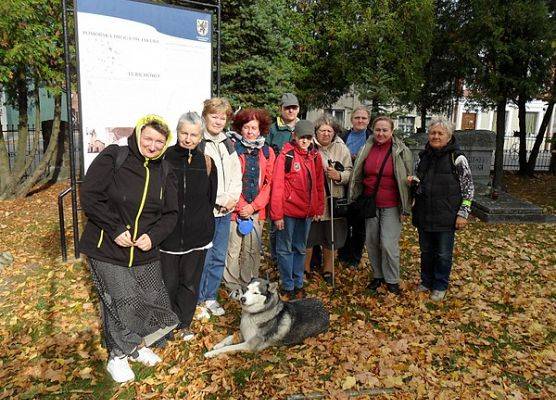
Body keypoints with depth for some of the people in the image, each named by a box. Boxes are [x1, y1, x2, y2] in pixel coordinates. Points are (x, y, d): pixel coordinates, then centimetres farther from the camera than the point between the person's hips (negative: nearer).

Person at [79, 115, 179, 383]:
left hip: (145, 251, 5)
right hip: (107, 249, -4)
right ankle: (117, 357, 23)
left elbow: (170, 213, 6)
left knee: (153, 301, 8)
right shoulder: (113, 157, -9)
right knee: (123, 303, -4)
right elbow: (89, 197, -12)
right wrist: (115, 229, -18)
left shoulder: (163, 172, 5)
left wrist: (153, 236, -12)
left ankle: (138, 345, 37)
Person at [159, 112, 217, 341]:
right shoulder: (164, 158, -7)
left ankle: (183, 324, 32)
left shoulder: (206, 163, 0)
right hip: (168, 234, -2)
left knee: (190, 282, 13)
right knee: (168, 282, 6)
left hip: (197, 235, 2)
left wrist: (201, 222, 7)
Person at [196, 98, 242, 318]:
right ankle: (198, 301, 16)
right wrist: (220, 200, -14)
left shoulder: (228, 144, 14)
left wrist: (232, 198, -2)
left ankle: (210, 297, 27)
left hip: (225, 210, 7)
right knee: (203, 258, 0)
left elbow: (236, 174, 14)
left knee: (219, 257, 13)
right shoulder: (197, 143, -8)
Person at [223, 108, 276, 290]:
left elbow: (269, 183, 5)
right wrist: (241, 206, -10)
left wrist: (254, 206, -5)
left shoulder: (267, 152, 8)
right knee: (233, 251, 1)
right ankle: (232, 288, 15)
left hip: (257, 210, 4)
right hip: (235, 210, -3)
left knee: (253, 250, 12)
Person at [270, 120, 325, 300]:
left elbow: (319, 184, 10)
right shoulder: (286, 155, -10)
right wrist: (277, 214, -15)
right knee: (285, 249, 6)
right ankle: (288, 286, 18)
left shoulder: (315, 156, 5)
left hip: (307, 211, 5)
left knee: (300, 249, 16)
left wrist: (319, 208, 5)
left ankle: (298, 284, 28)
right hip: (288, 211, -5)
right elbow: (277, 185, -13)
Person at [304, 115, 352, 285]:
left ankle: (327, 269, 33)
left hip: (333, 201, 2)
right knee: (308, 238, 8)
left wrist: (339, 175, -16)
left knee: (330, 239, 14)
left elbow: (350, 172, 2)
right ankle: (305, 269, 27)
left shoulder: (341, 148, 4)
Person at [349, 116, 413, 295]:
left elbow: (408, 180, -1)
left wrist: (406, 207, -3)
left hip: (391, 206, -4)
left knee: (388, 243, -7)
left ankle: (392, 280, 14)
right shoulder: (366, 150, 3)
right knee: (371, 242, 10)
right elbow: (358, 177, 12)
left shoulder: (402, 151, -6)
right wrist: (356, 201, 11)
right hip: (370, 204, 4)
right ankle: (377, 275, 29)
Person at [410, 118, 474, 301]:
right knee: (426, 251, 16)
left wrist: (463, 213, -10)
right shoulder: (423, 156, 6)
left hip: (446, 217, -4)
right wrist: (413, 181, -4)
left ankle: (440, 286, 26)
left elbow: (468, 189, -6)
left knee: (443, 254, 8)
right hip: (424, 215, 4)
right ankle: (426, 281, 33)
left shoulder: (457, 159, -8)